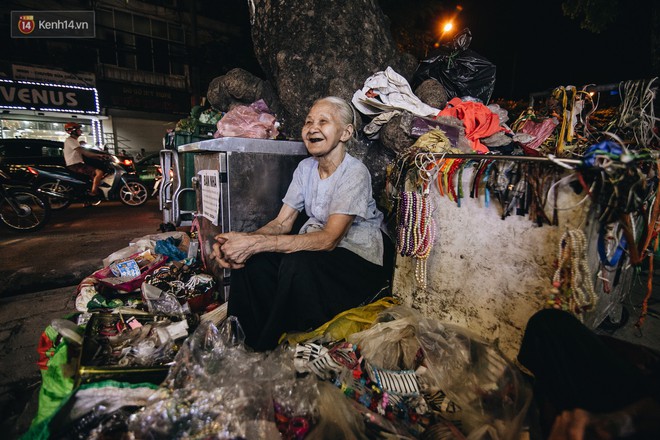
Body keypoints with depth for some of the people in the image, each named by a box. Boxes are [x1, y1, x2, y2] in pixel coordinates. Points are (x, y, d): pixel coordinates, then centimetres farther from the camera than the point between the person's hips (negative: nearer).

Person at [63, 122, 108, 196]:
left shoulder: (74, 140, 23)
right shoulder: (70, 140, -10)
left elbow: (84, 153, 19)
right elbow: (83, 151, -22)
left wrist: (98, 157, 7)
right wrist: (99, 155, -22)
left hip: (78, 164, 11)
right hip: (75, 166, -11)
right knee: (99, 172, -23)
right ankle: (93, 194, -24)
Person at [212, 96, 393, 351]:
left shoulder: (355, 173, -19)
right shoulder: (306, 167, 3)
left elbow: (329, 239, -28)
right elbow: (282, 222, -2)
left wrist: (257, 242, -34)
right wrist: (244, 240, -23)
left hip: (361, 255, -5)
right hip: (317, 246, 6)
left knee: (296, 264, -34)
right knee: (249, 258, -16)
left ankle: (270, 351, -11)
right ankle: (250, 344, -1)